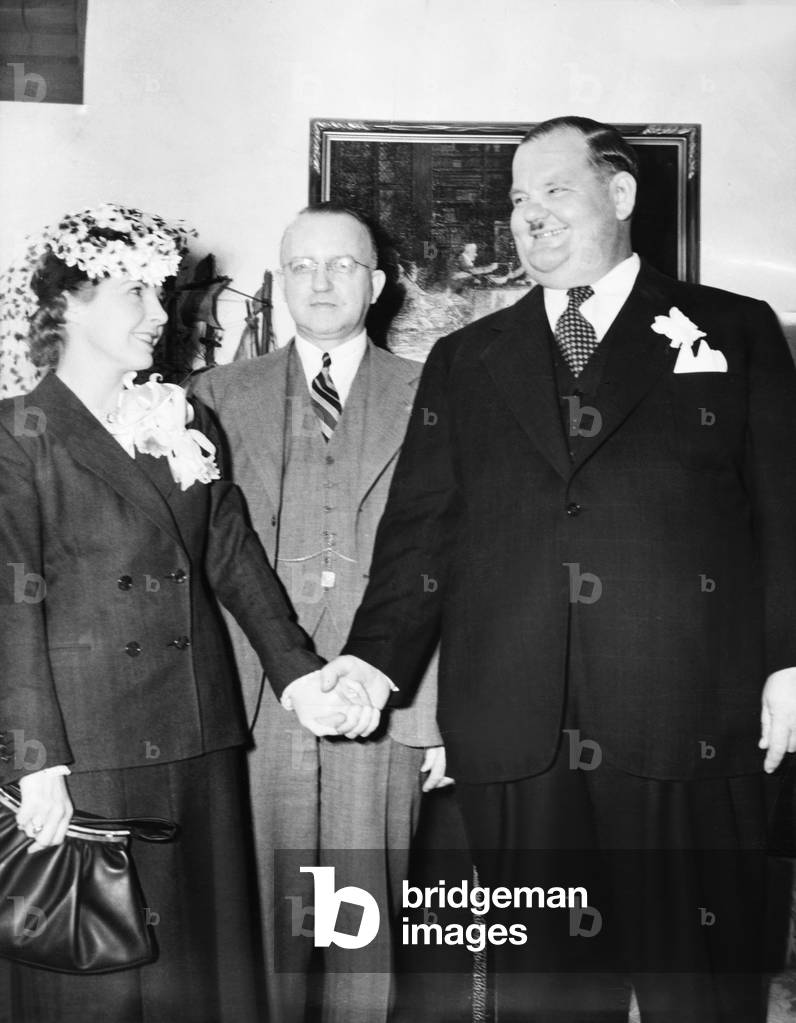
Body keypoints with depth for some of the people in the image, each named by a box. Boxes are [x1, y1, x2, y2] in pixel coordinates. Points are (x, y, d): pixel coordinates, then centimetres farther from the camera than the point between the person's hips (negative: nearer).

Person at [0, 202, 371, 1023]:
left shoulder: (185, 423, 13)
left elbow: (235, 555, 8)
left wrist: (296, 670, -5)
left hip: (200, 738, 5)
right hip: (87, 745, -4)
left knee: (203, 954, 11)